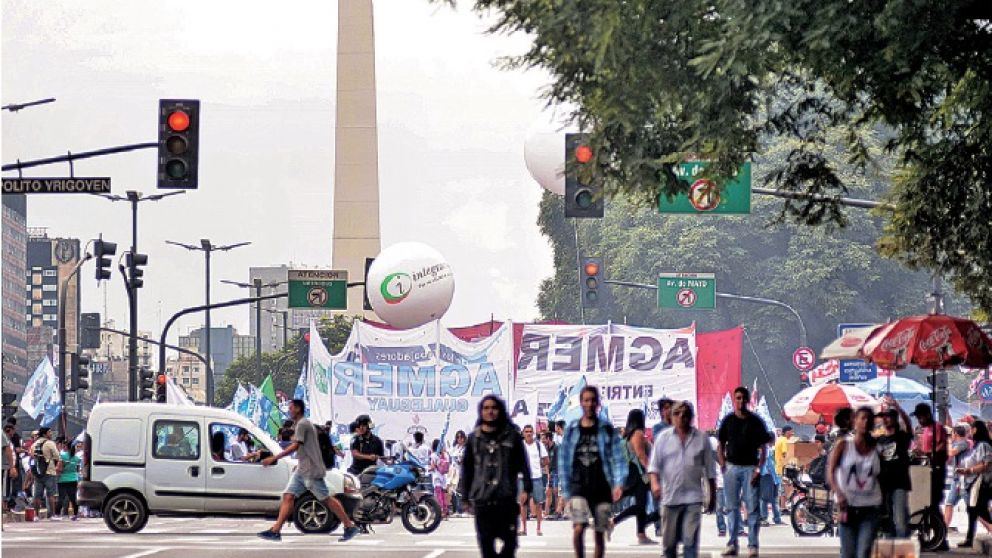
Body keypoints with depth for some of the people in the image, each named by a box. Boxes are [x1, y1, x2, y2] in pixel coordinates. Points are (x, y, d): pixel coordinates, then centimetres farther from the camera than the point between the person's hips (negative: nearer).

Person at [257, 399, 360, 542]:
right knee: (288, 497, 0)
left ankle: (350, 526, 0)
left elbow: (295, 446, -21)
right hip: (301, 470, 10)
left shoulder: (302, 424, -12)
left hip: (311, 471, -10)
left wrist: (274, 458, -23)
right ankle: (275, 531, -6)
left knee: (326, 499, -5)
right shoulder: (302, 424, 20)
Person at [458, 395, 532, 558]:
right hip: (482, 500, 1)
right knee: (485, 542, -1)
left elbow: (523, 464, 4)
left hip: (507, 498, -1)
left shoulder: (512, 436, 5)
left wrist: (526, 488, -6)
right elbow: (467, 469, 12)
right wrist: (465, 497, 9)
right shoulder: (474, 438, 9)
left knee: (509, 541, -2)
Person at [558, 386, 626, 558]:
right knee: (578, 528, -19)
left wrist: (618, 483, -14)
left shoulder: (606, 429, 4)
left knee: (600, 533, 6)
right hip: (579, 488, 0)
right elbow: (563, 461, 10)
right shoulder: (572, 430, 6)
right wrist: (566, 491, 6)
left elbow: (617, 457, 0)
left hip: (602, 488, 0)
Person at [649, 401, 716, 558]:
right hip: (670, 497, 1)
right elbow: (654, 464, 2)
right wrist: (654, 482, -17)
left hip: (693, 498, -1)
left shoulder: (701, 439, 5)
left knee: (691, 540, -11)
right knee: (669, 541, 7)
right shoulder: (664, 438, 5)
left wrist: (712, 495, 10)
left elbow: (710, 469, 10)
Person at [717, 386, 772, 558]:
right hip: (731, 467, 2)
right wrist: (722, 464, -1)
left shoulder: (755, 421, 2)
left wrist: (758, 469, -8)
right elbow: (721, 445, 13)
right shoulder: (728, 420, 8)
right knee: (732, 507, 6)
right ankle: (732, 544, 10)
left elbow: (763, 447, 2)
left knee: (752, 507, -5)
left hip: (750, 467, -2)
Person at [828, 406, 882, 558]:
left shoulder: (876, 448, 7)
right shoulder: (843, 444, 2)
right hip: (848, 505, -1)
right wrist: (839, 494, -21)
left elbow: (880, 476, 8)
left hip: (870, 507, 1)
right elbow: (830, 472, -5)